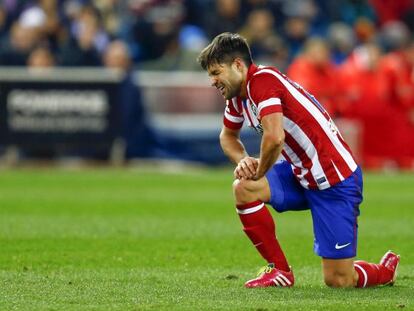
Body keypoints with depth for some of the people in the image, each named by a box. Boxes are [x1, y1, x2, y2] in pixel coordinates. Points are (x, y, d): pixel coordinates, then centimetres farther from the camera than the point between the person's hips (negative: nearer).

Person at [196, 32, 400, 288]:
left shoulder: (263, 80, -21)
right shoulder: (237, 94, 8)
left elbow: (274, 137, -34)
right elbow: (228, 135, 26)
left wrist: (259, 171, -13)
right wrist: (243, 160, 3)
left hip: (335, 180, -9)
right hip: (300, 175, 9)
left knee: (339, 281, -9)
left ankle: (386, 269, 25)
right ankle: (280, 270, -1)